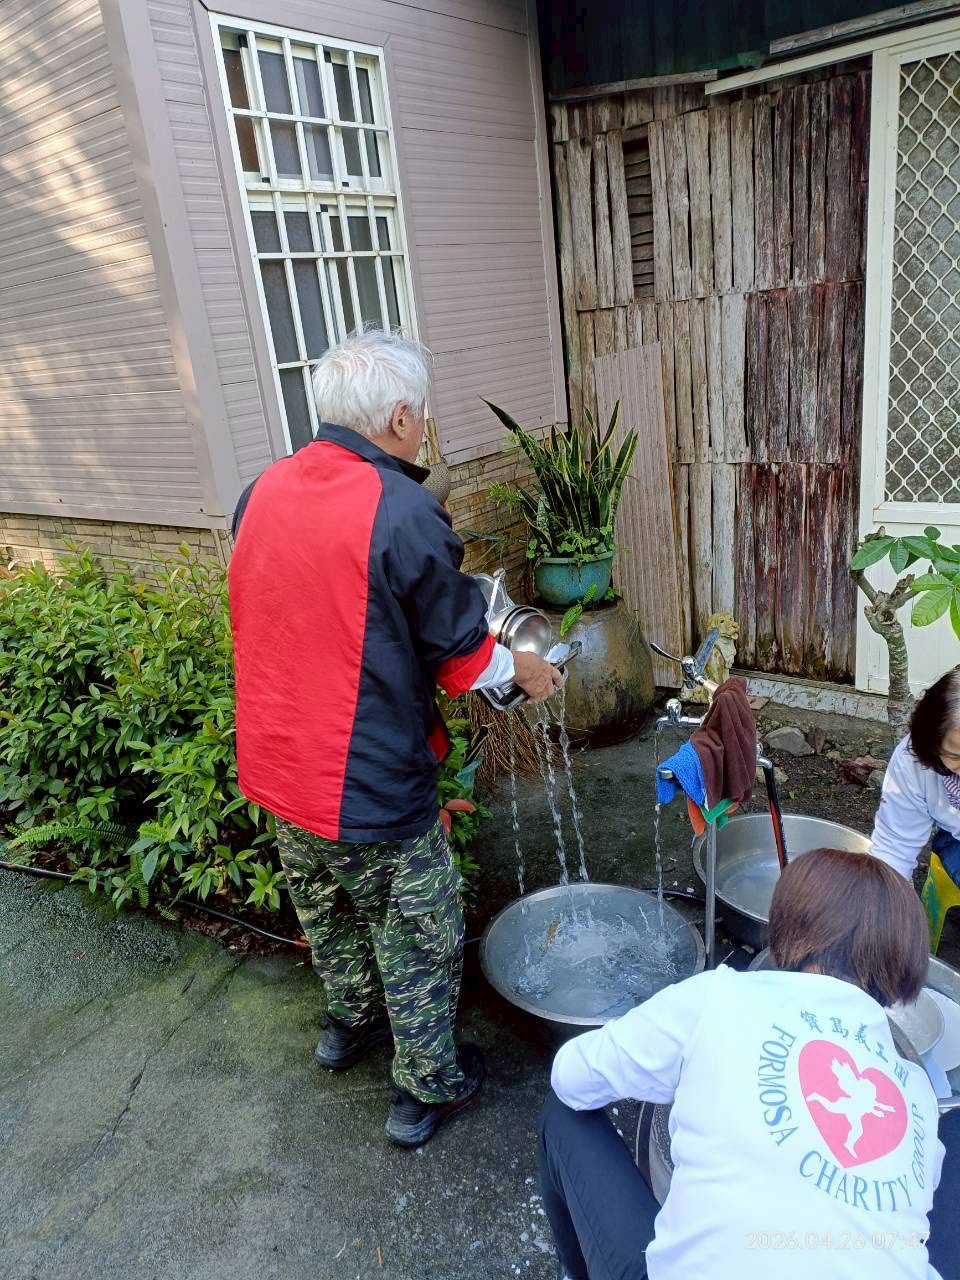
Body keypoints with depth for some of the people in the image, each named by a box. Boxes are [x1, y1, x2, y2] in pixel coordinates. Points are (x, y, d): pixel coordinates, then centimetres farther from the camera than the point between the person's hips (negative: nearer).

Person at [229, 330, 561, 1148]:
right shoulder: (404, 513, -23)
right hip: (368, 786, -7)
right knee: (419, 935, 15)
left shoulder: (263, 492, -2)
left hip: (275, 767, 8)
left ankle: (351, 1021, 53)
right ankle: (426, 1088, 34)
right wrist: (524, 671, 7)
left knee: (326, 910, 29)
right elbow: (462, 654, -14)